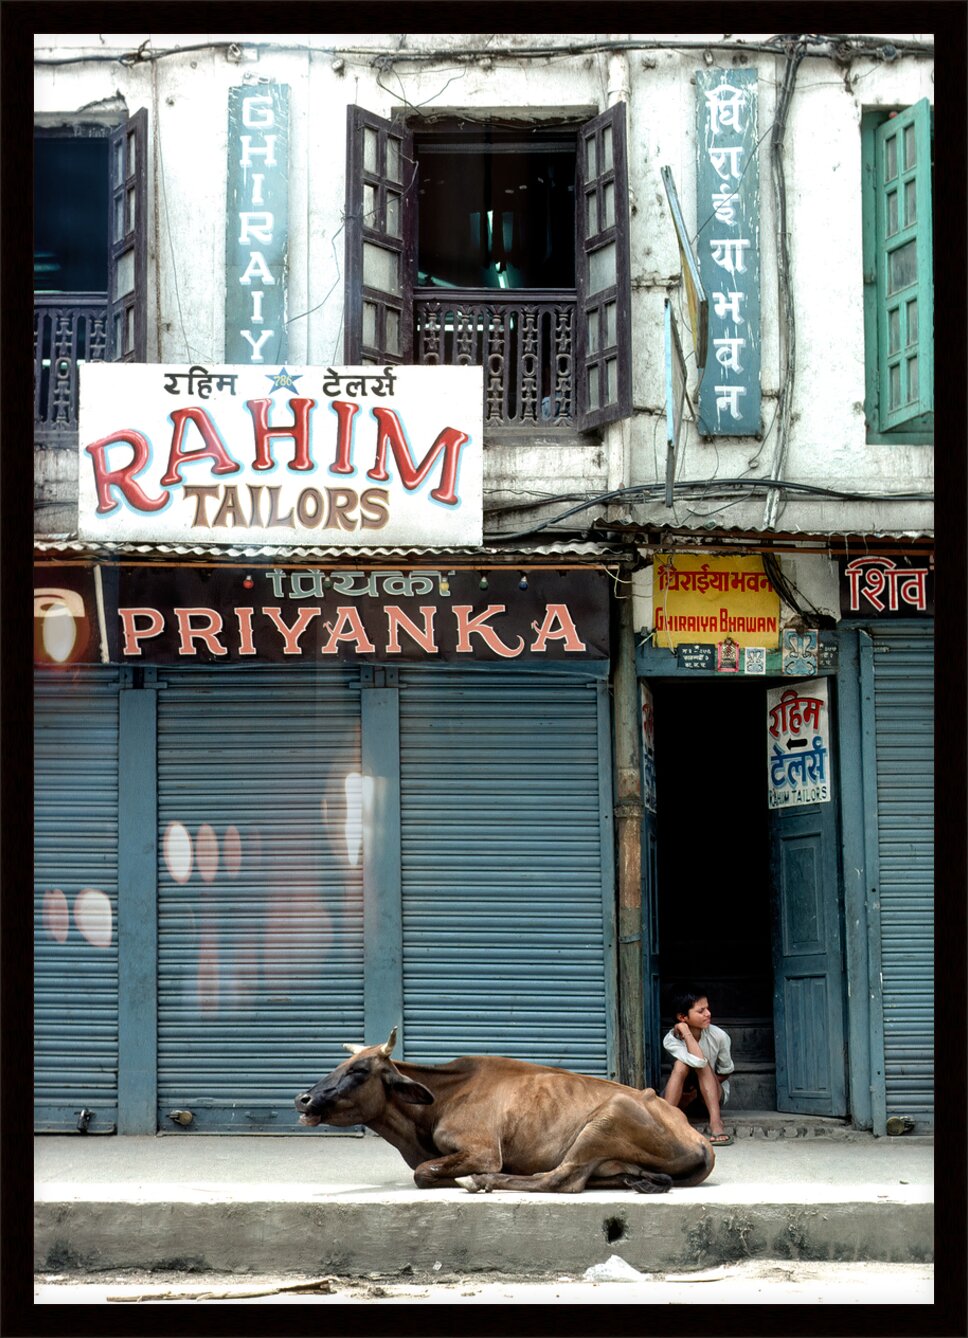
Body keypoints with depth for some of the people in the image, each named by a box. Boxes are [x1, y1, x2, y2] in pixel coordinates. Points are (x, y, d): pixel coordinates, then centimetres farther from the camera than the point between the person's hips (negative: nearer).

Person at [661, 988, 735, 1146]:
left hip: (714, 1093, 1)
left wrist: (701, 1086, -14)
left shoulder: (718, 1036, -17)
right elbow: (697, 1061, -39)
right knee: (681, 1064, -31)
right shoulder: (671, 1039, -22)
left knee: (703, 1065, -29)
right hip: (683, 1096, -1)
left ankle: (715, 1122, -42)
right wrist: (686, 1031, -31)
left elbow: (725, 1072, -4)